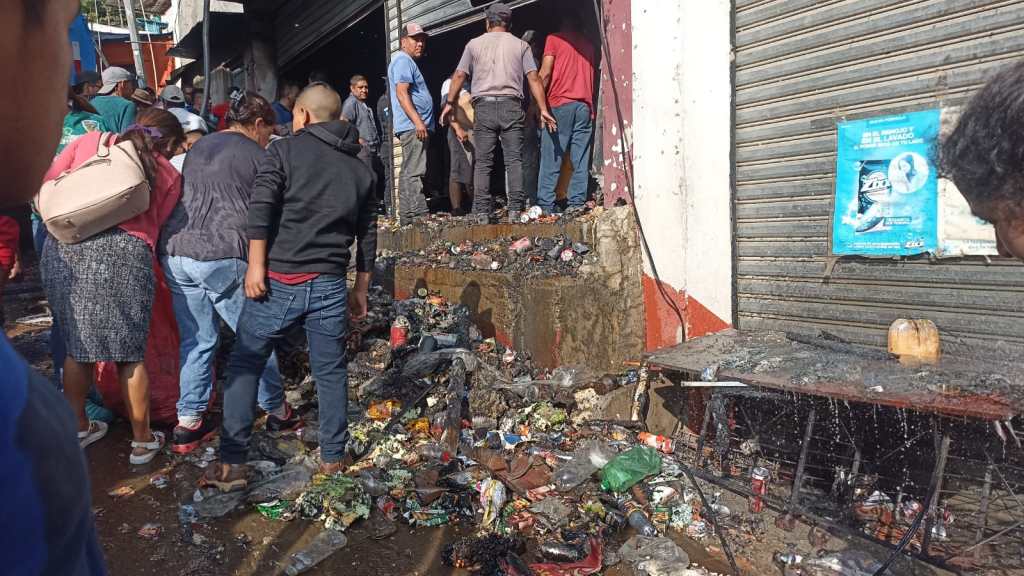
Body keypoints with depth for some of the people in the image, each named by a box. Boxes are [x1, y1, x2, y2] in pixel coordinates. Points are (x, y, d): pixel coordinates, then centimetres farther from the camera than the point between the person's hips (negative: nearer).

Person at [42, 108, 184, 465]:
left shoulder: (91, 139, 21)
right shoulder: (169, 175, 16)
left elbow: (47, 185, 15)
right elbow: (153, 226, 7)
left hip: (63, 248, 3)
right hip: (122, 252, -3)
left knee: (77, 345, 18)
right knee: (130, 353, 8)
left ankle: (78, 429, 34)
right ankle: (142, 441, 21)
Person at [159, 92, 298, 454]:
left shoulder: (197, 148, 20)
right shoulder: (256, 155, 1)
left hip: (175, 253, 7)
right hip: (221, 257, -7)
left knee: (196, 340, 15)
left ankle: (189, 422, 16)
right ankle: (277, 412, 20)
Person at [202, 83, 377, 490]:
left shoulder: (285, 150, 0)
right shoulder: (360, 169, 13)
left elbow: (260, 207, -14)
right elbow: (368, 235, 15)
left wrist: (256, 265, -12)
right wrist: (361, 290, 21)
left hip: (279, 280, -3)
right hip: (330, 285, 3)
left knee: (244, 365, 9)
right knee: (330, 371, 13)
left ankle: (232, 465, 11)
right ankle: (334, 458, 23)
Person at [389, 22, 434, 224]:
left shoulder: (408, 62, 27)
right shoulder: (403, 60, -6)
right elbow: (402, 93, -18)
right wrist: (418, 121, -25)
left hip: (416, 126, 11)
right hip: (413, 126, -11)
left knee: (409, 173, 9)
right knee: (415, 172, -15)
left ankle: (407, 216, 12)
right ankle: (419, 215, -19)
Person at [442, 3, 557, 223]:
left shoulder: (475, 44, 11)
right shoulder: (520, 45, 10)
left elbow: (459, 75, 9)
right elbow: (534, 79, 2)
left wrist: (450, 103, 18)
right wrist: (543, 109, 1)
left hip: (484, 106, 0)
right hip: (511, 106, 0)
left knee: (483, 163, 1)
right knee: (514, 160, 1)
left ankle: (482, 213, -2)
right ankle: (515, 210, -6)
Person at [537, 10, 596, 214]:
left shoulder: (554, 39, 6)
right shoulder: (588, 44, 19)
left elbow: (545, 73, -3)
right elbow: (592, 74, 18)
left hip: (560, 104, -4)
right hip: (585, 106, 4)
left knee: (551, 158, -5)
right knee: (580, 160, 2)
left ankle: (545, 205, -9)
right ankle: (577, 203, -2)